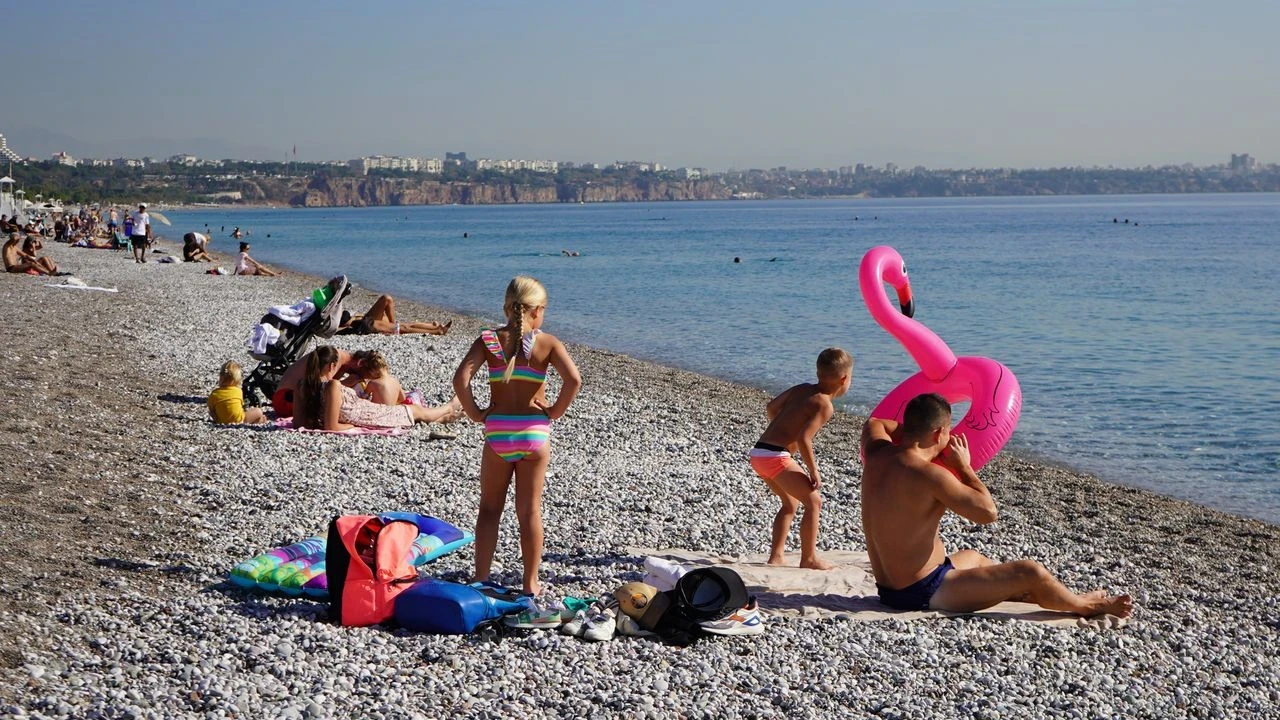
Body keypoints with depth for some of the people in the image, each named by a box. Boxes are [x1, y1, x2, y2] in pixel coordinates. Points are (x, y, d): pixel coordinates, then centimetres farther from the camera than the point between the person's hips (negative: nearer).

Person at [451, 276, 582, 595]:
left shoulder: (488, 340, -2)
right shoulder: (547, 343, -4)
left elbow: (460, 380, -15)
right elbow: (573, 380, -18)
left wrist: (475, 413, -3)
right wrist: (554, 411, -5)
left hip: (497, 431, 0)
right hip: (534, 432, 0)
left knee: (489, 509, 13)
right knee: (530, 511, 9)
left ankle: (481, 579, 10)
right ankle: (530, 583, 14)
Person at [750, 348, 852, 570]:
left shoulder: (802, 389, 13)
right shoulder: (825, 405, -11)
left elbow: (771, 408, 22)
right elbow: (804, 439, -20)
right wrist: (814, 471, -11)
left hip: (758, 453, 9)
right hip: (776, 457, -9)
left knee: (791, 503, 25)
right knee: (813, 501, 3)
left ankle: (775, 556, 23)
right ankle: (809, 558, 7)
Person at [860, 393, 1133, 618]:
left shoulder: (877, 456, -1)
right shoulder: (929, 475, -26)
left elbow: (874, 423, 23)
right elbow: (988, 512, -22)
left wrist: (911, 429, 15)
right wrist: (963, 466, -10)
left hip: (889, 590, 10)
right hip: (925, 595, -10)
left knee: (972, 557, 35)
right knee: (1031, 573, -2)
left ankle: (1065, 598, 48)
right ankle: (1086, 606, 28)